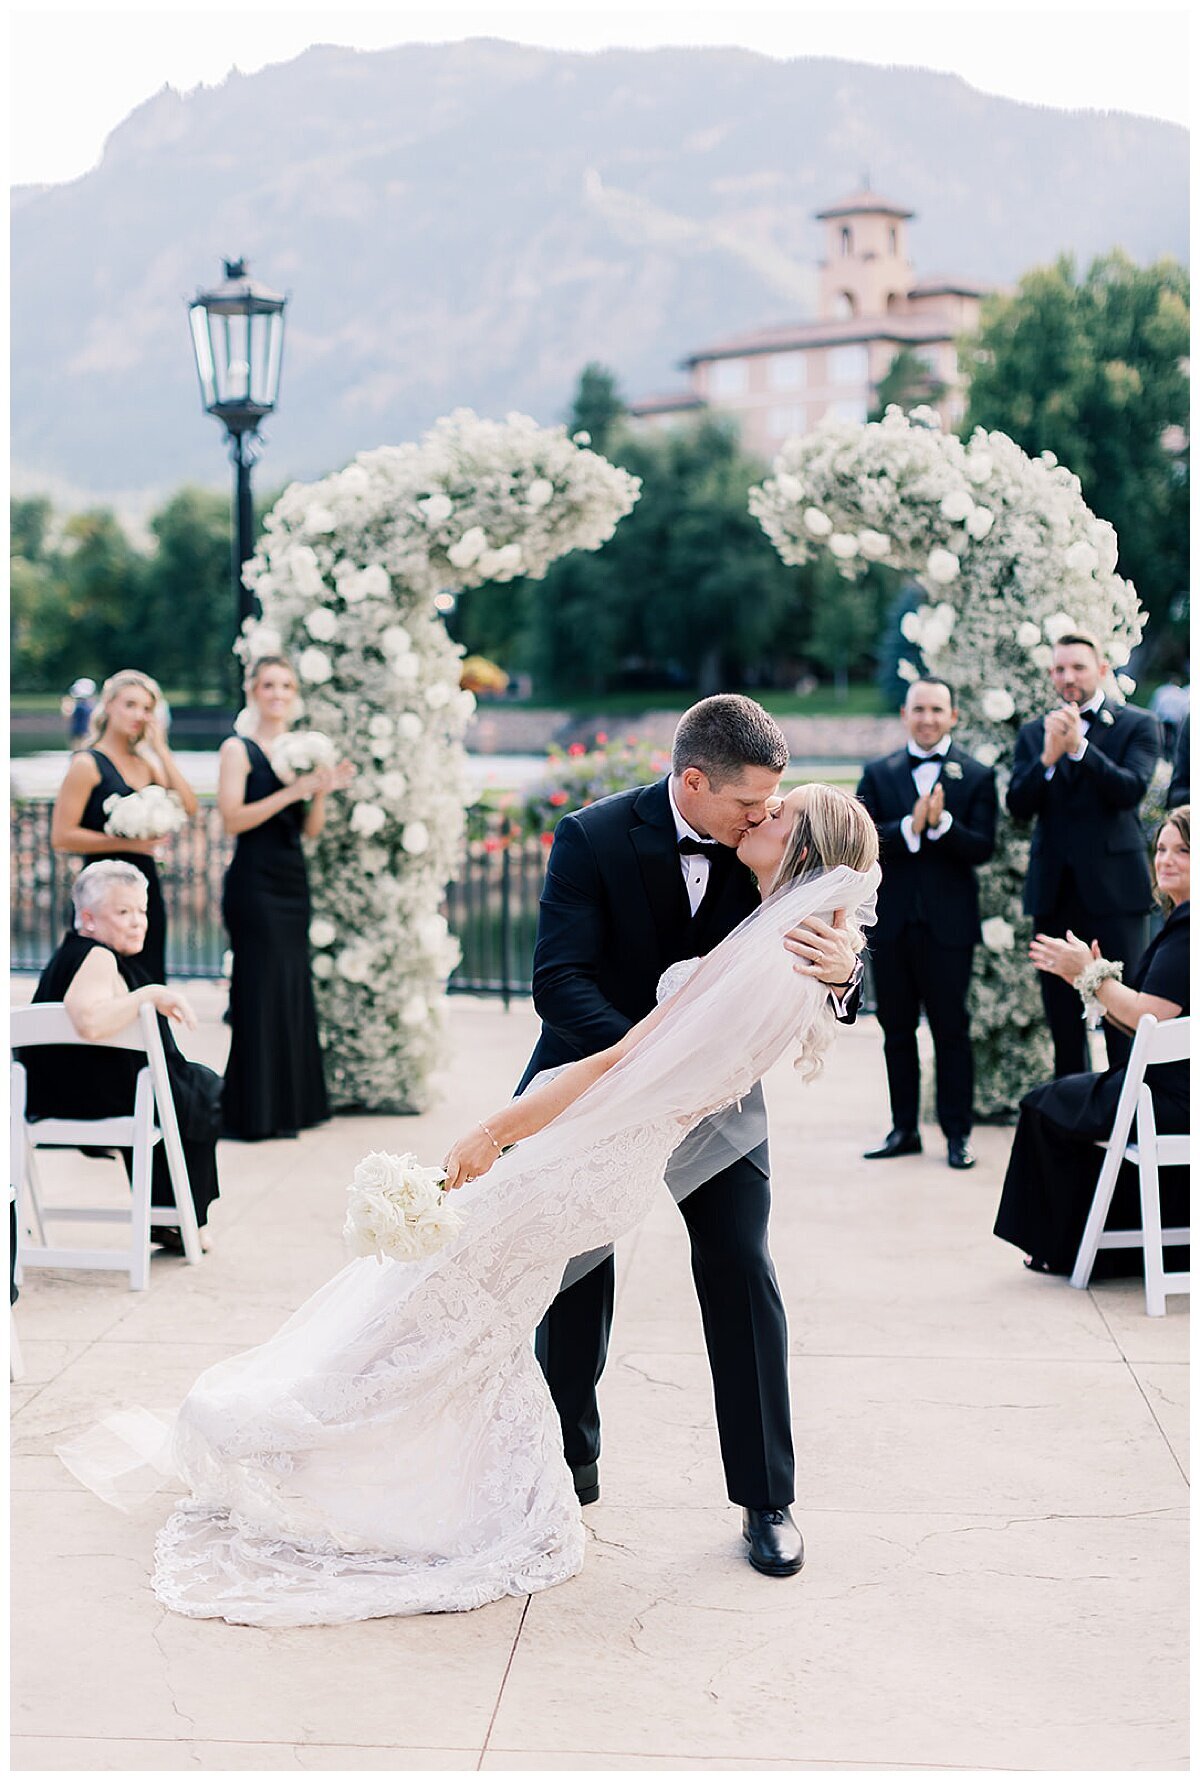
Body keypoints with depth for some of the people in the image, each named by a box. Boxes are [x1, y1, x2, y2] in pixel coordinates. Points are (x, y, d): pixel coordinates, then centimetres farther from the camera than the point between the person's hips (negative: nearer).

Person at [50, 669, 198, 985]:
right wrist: (128, 843, -14)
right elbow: (61, 837, -11)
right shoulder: (88, 764, -6)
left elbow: (189, 807, -1)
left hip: (147, 888, 7)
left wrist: (161, 750, -2)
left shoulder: (146, 764, 13)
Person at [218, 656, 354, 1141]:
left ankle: (290, 1105, 17)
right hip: (254, 882, -7)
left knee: (294, 988, 9)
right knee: (260, 991, -5)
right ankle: (255, 1113, 1)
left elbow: (310, 829, 12)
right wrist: (292, 791, -21)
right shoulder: (238, 749, -5)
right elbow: (233, 819, -16)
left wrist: (322, 792, -7)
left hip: (292, 882, 7)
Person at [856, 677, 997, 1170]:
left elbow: (983, 848, -8)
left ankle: (957, 1133, 10)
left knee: (951, 1030, 2)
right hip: (891, 921, 3)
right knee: (896, 1030, 10)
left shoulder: (976, 776, 2)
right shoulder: (878, 774, 8)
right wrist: (909, 827, -19)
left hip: (948, 924, -3)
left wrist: (942, 823, -23)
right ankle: (904, 1128, 20)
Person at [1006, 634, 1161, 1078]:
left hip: (1113, 886, -4)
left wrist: (1079, 746, -21)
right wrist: (1048, 756, -16)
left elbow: (1132, 789, -13)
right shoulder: (1033, 734, 12)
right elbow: (1018, 806, 0)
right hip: (1055, 889, 4)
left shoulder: (1136, 725, 3)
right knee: (1061, 1009, 9)